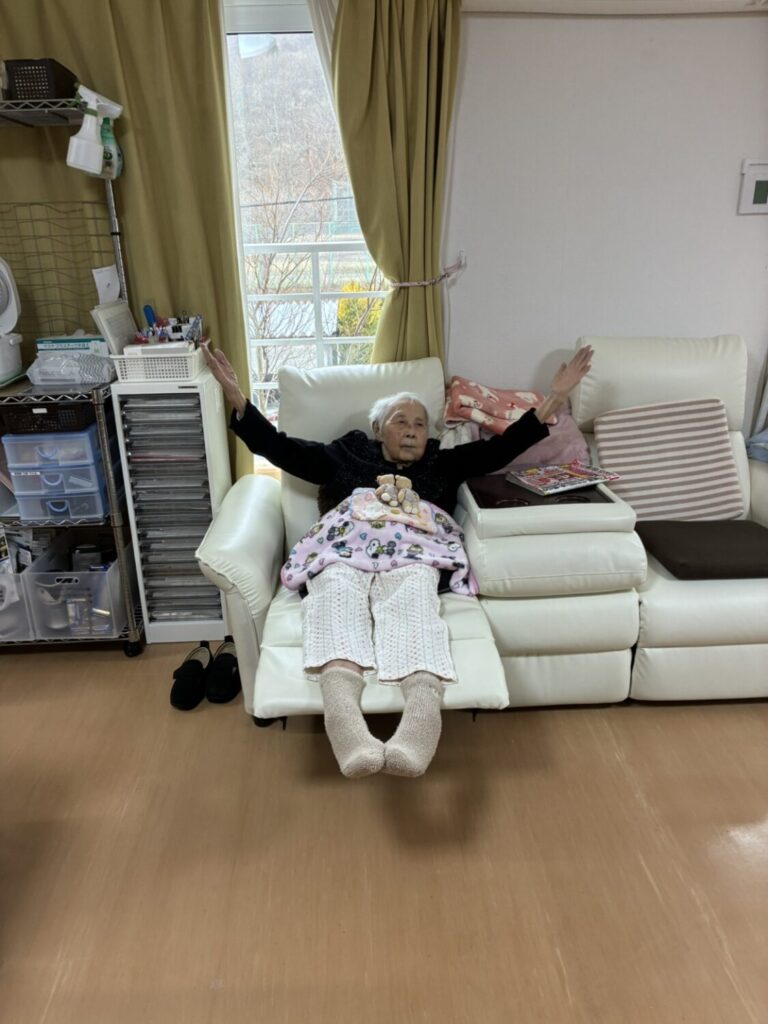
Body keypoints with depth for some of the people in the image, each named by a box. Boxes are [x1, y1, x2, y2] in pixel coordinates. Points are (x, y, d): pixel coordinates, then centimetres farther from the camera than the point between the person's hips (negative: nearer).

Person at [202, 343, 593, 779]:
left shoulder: (444, 462, 36)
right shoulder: (344, 455, 33)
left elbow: (501, 447, 27)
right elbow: (278, 447, 26)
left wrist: (554, 398, 18)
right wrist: (236, 394, 16)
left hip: (413, 550, 0)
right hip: (343, 547, 0)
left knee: (411, 604, -37)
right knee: (337, 599, -38)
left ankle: (424, 710, -64)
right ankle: (344, 719, -62)